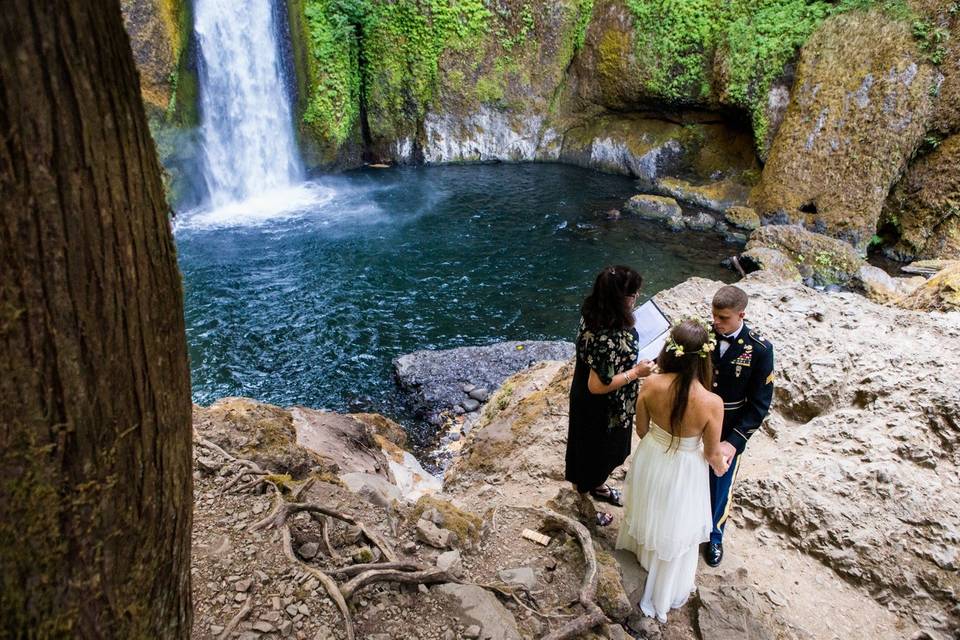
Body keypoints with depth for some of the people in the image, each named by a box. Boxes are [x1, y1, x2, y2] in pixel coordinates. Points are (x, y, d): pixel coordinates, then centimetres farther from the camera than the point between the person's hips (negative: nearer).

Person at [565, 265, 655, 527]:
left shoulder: (594, 314, -12)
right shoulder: (609, 338, -39)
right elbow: (598, 385, -32)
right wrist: (636, 372, -23)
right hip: (600, 410, -8)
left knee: (604, 450, 31)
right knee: (595, 453, 17)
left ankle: (598, 487, 58)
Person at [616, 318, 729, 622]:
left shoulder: (651, 384, -24)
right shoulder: (712, 403, -32)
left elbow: (641, 430, -7)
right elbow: (712, 453, -16)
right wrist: (721, 466, 9)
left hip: (650, 461, 3)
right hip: (684, 472, -3)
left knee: (647, 515, 33)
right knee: (674, 532, 24)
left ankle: (638, 559, 63)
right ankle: (664, 593, 49)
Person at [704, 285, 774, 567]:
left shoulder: (759, 349, -17)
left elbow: (760, 403, -12)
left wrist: (734, 441, -20)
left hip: (728, 435, -1)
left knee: (720, 489, 18)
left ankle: (714, 535, 46)